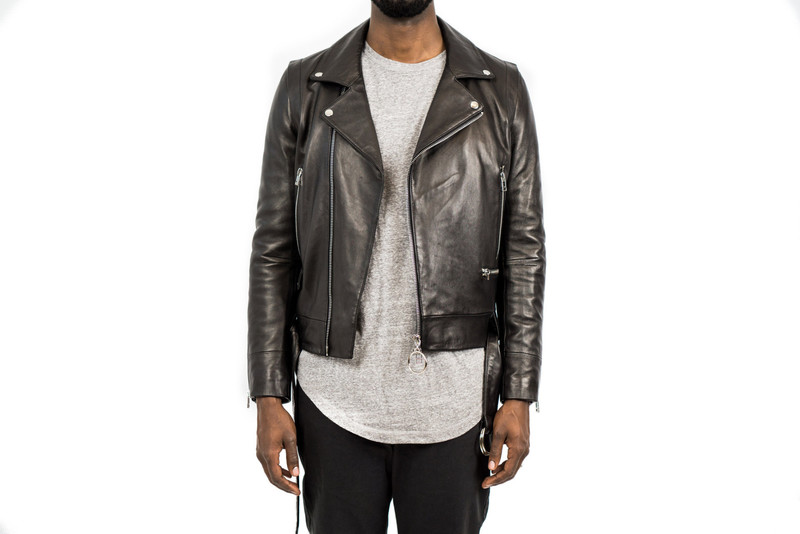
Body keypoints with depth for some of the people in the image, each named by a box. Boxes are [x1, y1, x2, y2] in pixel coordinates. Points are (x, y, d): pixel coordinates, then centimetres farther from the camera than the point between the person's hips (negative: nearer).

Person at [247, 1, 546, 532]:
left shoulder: (502, 91, 0)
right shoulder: (305, 88, 0)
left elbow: (523, 252, 1)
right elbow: (274, 251, 1)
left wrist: (519, 396, -2)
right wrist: (268, 397, -2)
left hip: (453, 404, 0)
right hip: (334, 403, 0)